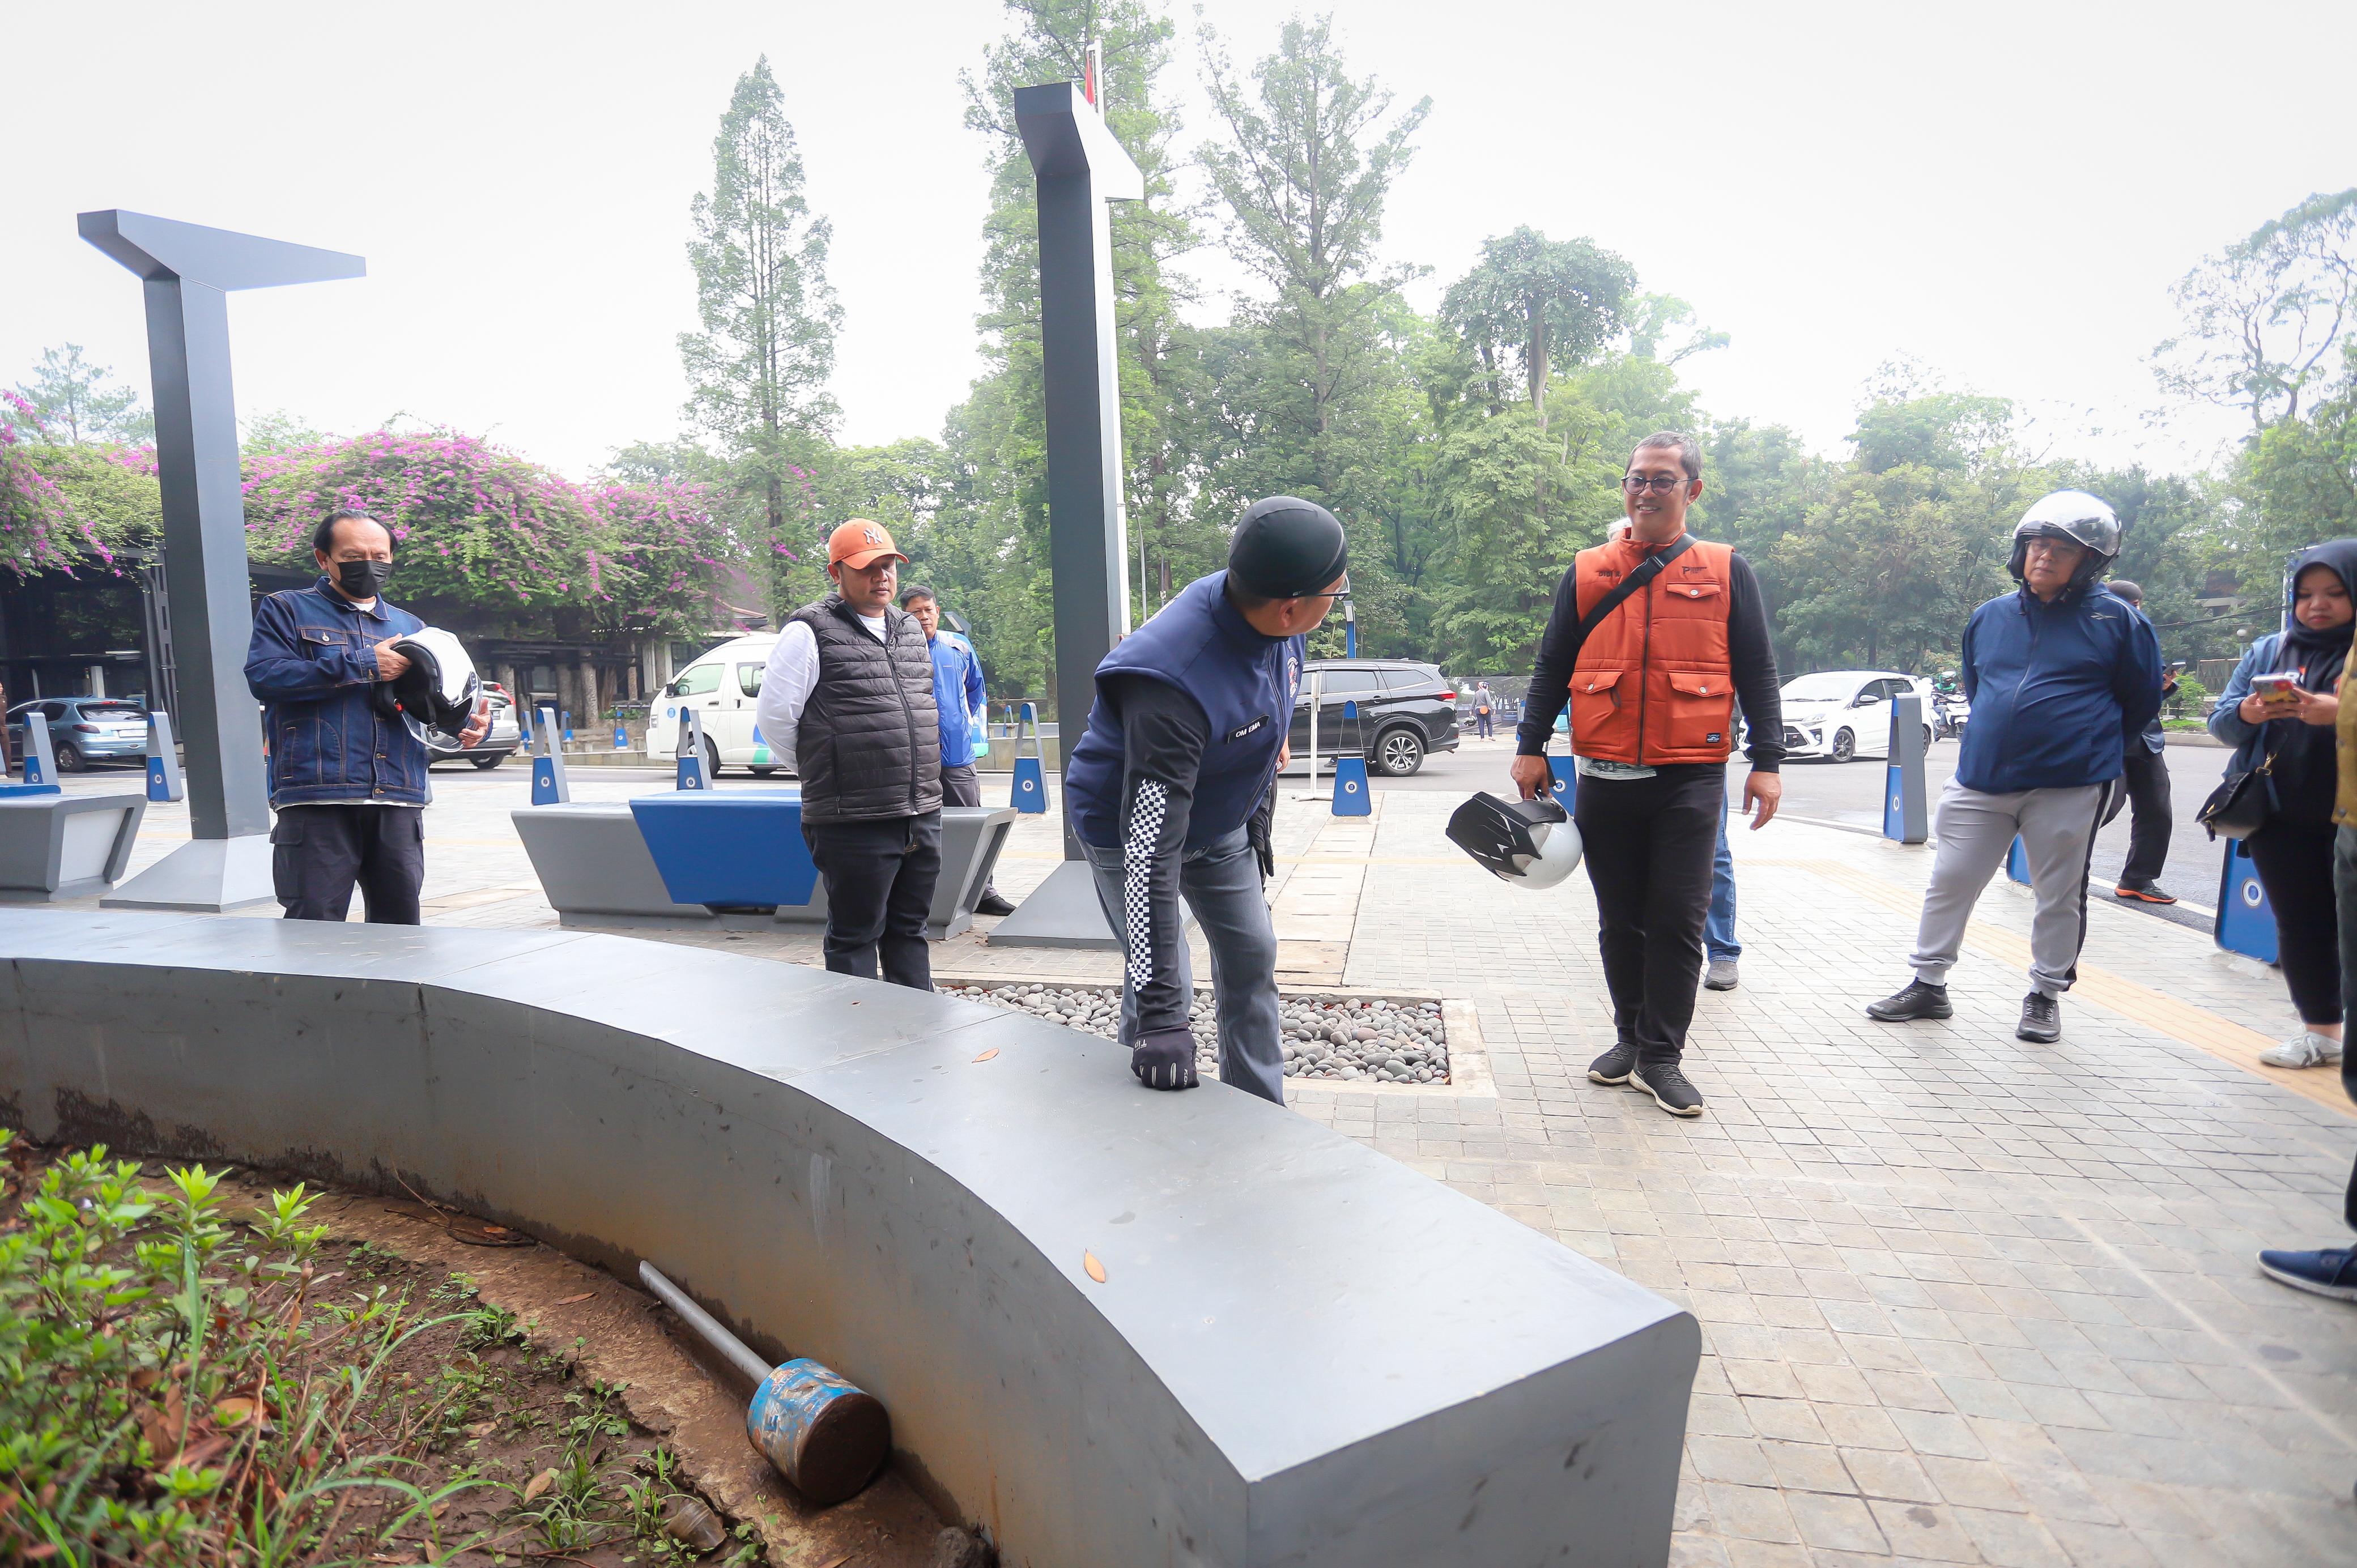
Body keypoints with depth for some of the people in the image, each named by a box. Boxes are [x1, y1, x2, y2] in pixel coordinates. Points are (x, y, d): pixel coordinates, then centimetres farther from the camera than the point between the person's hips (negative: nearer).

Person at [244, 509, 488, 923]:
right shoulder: (286, 609, 10)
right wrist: (362, 666, -11)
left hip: (400, 802, 4)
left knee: (400, 932, 8)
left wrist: (468, 726, -2)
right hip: (316, 800, -4)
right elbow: (263, 676, -7)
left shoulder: (411, 626, 22)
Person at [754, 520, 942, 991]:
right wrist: (818, 772, 4)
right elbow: (774, 715, -6)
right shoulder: (810, 631, -7)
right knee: (855, 939, 4)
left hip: (923, 817, 7)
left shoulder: (910, 629, 15)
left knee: (909, 931, 16)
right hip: (854, 825, -6)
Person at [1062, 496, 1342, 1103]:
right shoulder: (1171, 681, -43)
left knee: (1252, 958, 12)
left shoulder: (1277, 623, -19)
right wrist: (1159, 1015, -43)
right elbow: (1150, 850, -43)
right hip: (1131, 826, -7)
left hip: (1222, 822, 7)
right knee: (1163, 991, -10)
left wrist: (1259, 821, 16)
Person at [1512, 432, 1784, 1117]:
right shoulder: (1587, 574, 9)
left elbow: (1757, 673, 6)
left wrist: (1767, 762, -1)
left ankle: (1661, 1058, 8)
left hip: (1690, 779, -2)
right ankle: (1631, 1038, 24)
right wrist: (1531, 748, 3)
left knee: (1678, 920, -1)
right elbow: (1551, 667, 10)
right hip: (1605, 778, 2)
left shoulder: (1726, 572, 7)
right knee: (1620, 921, 10)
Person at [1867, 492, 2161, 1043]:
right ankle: (1928, 983, 17)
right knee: (1949, 882, 6)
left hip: (2070, 788, -3)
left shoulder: (2116, 620, -3)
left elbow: (2141, 702, 7)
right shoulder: (1989, 617, 8)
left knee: (2060, 896, 8)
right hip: (1980, 781, 3)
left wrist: (2089, 746, 13)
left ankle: (2046, 994, 23)